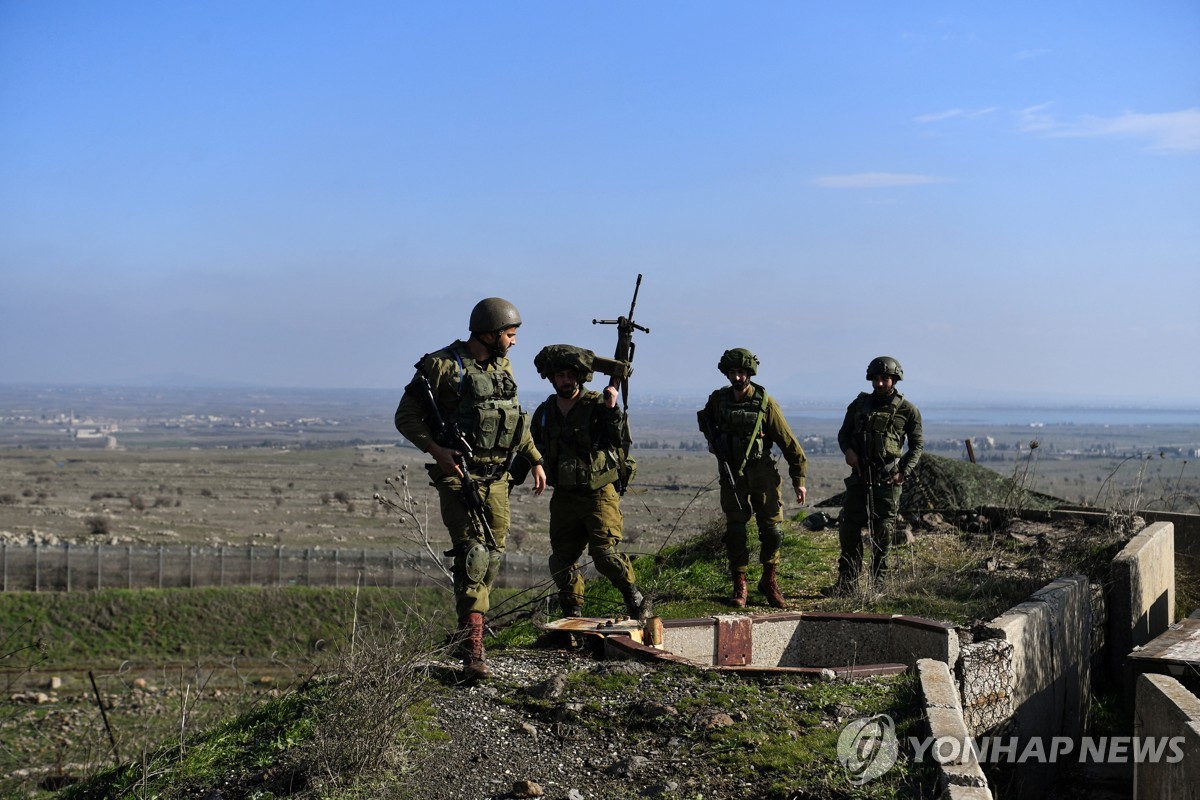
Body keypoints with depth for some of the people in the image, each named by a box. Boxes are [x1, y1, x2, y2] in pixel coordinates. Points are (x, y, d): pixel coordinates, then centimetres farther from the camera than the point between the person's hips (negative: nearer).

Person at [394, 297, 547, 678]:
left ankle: (468, 623, 27)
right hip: (459, 474, -7)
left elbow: (515, 419, 24)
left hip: (496, 476, 7)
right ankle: (473, 644, -17)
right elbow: (406, 417, -8)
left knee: (494, 553, 10)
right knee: (472, 552, -16)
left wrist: (535, 460, 21)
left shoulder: (503, 368, 11)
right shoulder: (442, 366, -10)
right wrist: (436, 450, -19)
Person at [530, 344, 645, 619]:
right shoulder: (545, 413, 10)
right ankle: (573, 615, 21)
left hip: (599, 493, -5)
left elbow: (619, 438, -16)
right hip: (564, 496, 5)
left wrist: (612, 409, -30)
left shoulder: (596, 404, -5)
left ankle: (633, 596, 6)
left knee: (605, 554, -17)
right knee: (561, 563, 5)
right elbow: (532, 451, 22)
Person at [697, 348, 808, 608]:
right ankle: (739, 586, 9)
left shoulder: (765, 402, -8)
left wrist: (799, 480, -6)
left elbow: (788, 442, -5)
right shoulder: (718, 399, 1)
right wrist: (712, 441, 8)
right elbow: (705, 419, 27)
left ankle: (769, 581, 18)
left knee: (771, 529, 0)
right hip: (731, 474, 2)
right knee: (735, 531, -1)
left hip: (762, 472, -1)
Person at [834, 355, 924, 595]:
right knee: (849, 528, 0)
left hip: (888, 479, -3)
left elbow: (917, 445, 5)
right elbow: (843, 433, 14)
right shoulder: (860, 404, 7)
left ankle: (879, 582, 9)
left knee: (883, 533, 0)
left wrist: (904, 471, -8)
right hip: (860, 476, 3)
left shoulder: (907, 410, 0)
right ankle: (846, 582, 9)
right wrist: (848, 450, -8)